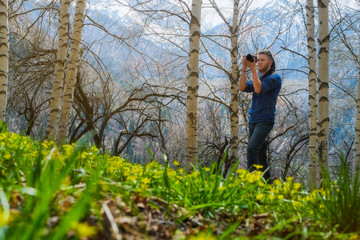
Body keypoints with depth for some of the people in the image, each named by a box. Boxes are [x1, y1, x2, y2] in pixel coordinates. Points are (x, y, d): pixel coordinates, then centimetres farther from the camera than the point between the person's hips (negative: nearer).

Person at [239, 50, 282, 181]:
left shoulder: (274, 78, -3)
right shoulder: (258, 77, 20)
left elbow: (258, 89, -20)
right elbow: (243, 87, 4)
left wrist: (253, 68, -15)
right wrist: (244, 68, -4)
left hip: (265, 121, -8)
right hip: (253, 121, 8)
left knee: (251, 149, -24)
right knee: (260, 152, 10)